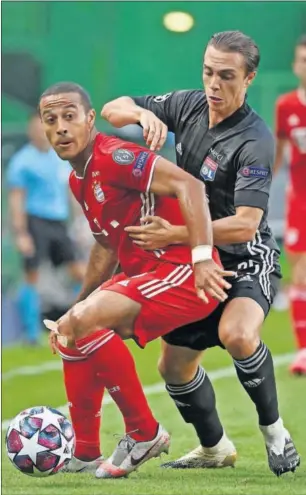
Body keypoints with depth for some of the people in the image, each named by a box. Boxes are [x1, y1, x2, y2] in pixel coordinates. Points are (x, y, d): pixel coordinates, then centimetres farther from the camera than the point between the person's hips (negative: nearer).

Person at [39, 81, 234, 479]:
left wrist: (202, 259, -34)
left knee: (84, 322, -23)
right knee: (70, 330, 17)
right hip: (142, 273, 11)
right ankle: (82, 452, 22)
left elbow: (188, 185, -26)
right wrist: (81, 302, 32)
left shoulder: (115, 157, -16)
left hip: (184, 274, -11)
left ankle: (145, 434, -10)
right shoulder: (78, 179, 14)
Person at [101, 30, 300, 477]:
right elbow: (112, 110, 2)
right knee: (174, 367, 11)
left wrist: (172, 235, -35)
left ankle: (273, 428, -14)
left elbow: (245, 224, -32)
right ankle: (215, 448, 34)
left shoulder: (254, 141, -25)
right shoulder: (189, 106, -5)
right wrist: (144, 113, -22)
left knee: (236, 334, -36)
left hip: (248, 260, -7)